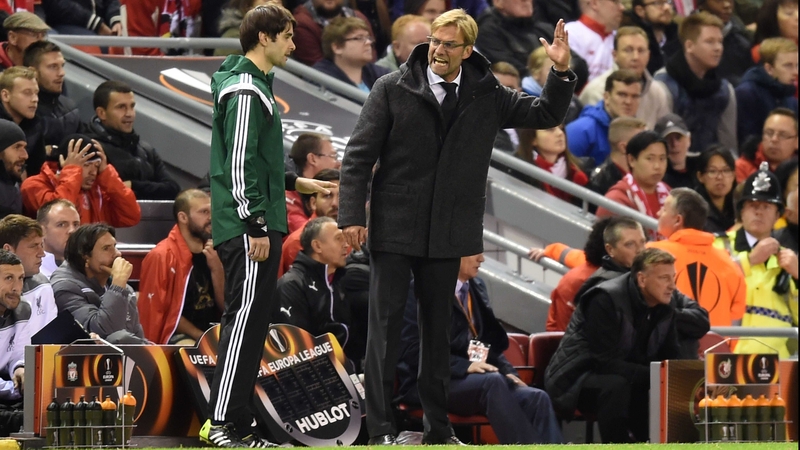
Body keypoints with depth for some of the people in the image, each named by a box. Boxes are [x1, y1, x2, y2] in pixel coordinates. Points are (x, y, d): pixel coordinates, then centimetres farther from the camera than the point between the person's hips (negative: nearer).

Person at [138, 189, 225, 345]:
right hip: (176, 336, -6)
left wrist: (217, 269, -8)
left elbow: (225, 308, 8)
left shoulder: (213, 253, 8)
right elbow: (157, 313, -8)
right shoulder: (162, 256, -9)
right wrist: (203, 338, -13)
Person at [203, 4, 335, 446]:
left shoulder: (254, 86, 18)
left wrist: (295, 182, 25)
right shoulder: (245, 91, -14)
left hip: (255, 227, 11)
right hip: (249, 228, -11)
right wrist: (256, 225, -21)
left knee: (251, 319, 11)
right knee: (245, 316, -11)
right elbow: (240, 165, -19)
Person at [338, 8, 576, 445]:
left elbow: (545, 114, 8)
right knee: (385, 326, -3)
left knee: (437, 327, 11)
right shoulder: (392, 89, -4)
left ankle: (438, 426, 17)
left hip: (446, 233, 3)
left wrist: (561, 72, -10)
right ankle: (381, 429, -1)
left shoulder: (487, 96, 5)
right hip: (394, 229, -3)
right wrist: (352, 216, -11)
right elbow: (358, 155, -4)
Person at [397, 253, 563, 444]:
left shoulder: (476, 287, 16)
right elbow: (413, 350, -13)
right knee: (493, 382, -35)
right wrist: (464, 366, -23)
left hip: (474, 379, 7)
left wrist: (507, 371, 3)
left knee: (536, 398, -19)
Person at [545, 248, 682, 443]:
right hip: (575, 379, -7)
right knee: (615, 386, -37)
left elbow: (670, 360, 5)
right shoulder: (606, 300, -22)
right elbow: (605, 362, -27)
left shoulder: (665, 308, 1)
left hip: (625, 378, 7)